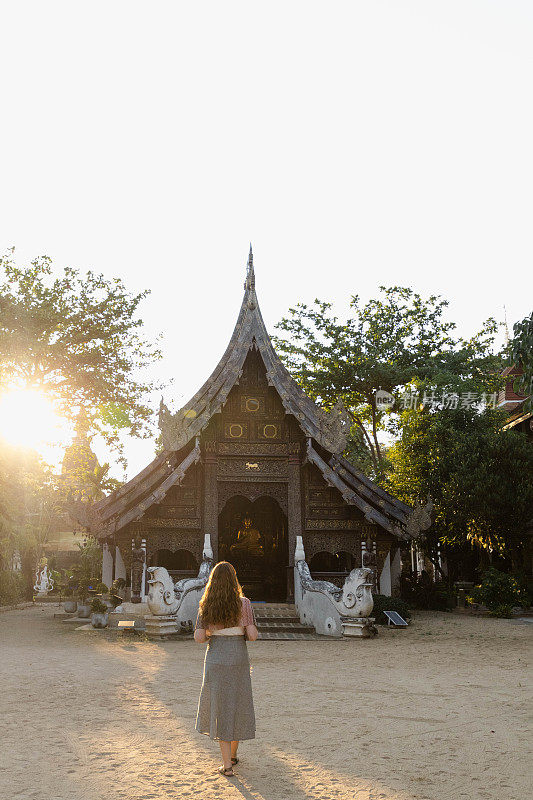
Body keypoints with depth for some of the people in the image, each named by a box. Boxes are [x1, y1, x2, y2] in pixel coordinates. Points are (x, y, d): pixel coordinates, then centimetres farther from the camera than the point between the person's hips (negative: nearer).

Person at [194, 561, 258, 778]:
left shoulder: (206, 606, -4)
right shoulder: (243, 604, -7)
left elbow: (199, 637, -8)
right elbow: (253, 635, -10)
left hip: (215, 658, 0)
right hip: (238, 658, 0)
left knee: (220, 707, 7)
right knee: (238, 705, 17)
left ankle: (227, 765, 5)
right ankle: (233, 755, 32)